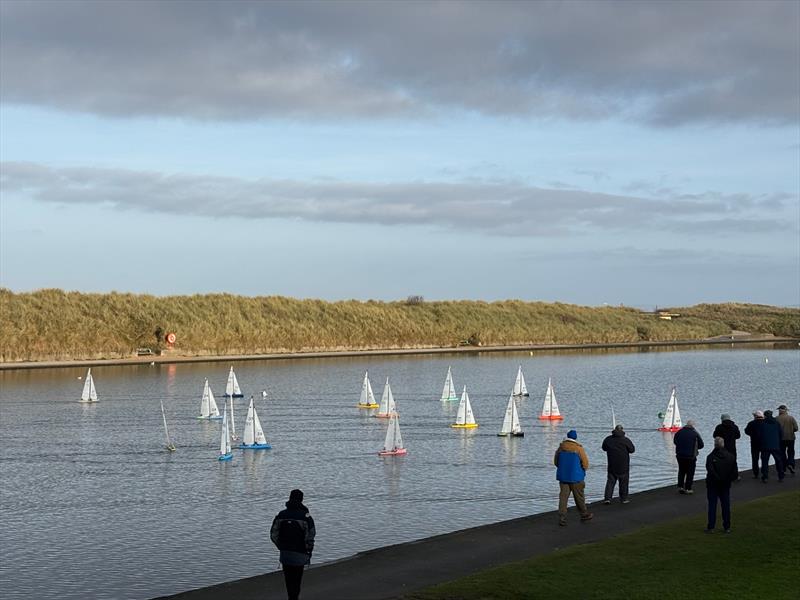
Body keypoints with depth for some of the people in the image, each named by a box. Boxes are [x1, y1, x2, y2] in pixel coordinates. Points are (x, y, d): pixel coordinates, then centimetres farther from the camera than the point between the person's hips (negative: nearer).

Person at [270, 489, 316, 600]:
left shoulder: (281, 515, -1)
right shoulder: (305, 516, -12)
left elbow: (273, 535, 0)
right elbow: (310, 537, -15)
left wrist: (281, 547, 13)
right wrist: (309, 551, 0)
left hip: (284, 553, 4)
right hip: (299, 554, -4)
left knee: (288, 579, 16)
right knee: (296, 579, 6)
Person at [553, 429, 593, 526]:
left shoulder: (560, 447, 0)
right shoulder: (579, 448, -11)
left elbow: (556, 462, 11)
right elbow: (585, 464, -8)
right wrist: (581, 470, 12)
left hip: (563, 476, 3)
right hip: (576, 477, -3)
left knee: (563, 496, 3)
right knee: (579, 496, 12)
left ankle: (562, 518, -4)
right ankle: (584, 514, 28)